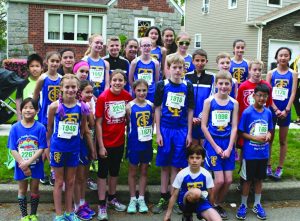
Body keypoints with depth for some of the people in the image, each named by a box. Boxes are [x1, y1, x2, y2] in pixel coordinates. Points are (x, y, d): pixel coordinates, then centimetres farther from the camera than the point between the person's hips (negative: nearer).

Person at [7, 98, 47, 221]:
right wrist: (23, 165, -15)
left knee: (34, 190, 13)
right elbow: (13, 149, -8)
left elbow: (41, 148, -12)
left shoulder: (40, 128, -11)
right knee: (22, 190, 13)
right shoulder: (15, 128, -8)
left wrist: (28, 162, -21)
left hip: (36, 166, -1)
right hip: (21, 166, 1)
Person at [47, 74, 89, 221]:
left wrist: (77, 138, 8)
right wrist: (48, 145, 6)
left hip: (74, 148, 3)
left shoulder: (82, 107, -6)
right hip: (58, 147, -2)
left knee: (71, 181, 14)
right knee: (59, 182, 9)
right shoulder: (55, 106, -12)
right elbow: (49, 128, 0)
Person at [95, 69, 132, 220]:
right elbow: (98, 123, -13)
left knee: (115, 171, 19)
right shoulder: (103, 97, -16)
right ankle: (102, 204, 16)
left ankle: (112, 198, 36)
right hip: (105, 142, -4)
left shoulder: (128, 96, -5)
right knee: (103, 172, 6)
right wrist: (101, 146, -14)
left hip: (120, 141, 4)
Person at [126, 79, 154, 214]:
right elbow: (128, 124, -5)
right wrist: (130, 139, -5)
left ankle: (141, 199, 24)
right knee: (133, 171, 10)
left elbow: (152, 122, 9)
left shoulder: (151, 105, -2)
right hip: (134, 143, -3)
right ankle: (133, 199, 22)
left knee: (144, 171, 12)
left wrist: (149, 134, 1)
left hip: (147, 142, 3)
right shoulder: (130, 106, -10)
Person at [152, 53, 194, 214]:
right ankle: (163, 198, 17)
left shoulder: (187, 86, 2)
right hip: (165, 129, -1)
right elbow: (157, 109, 0)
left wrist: (189, 134, 3)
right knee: (164, 166, 7)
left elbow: (190, 111, 6)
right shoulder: (162, 85, -2)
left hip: (181, 130, 1)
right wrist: (158, 133, -4)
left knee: (176, 166, 6)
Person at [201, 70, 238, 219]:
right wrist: (215, 146, -8)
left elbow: (234, 127, 0)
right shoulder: (209, 101, -6)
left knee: (228, 180, 2)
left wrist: (229, 148, -8)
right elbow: (203, 126, -6)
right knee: (220, 180, -7)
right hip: (213, 143, -3)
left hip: (228, 143, 3)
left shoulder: (234, 103, 2)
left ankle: (218, 204, 26)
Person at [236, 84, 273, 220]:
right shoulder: (247, 112, -12)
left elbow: (269, 130, 11)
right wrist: (255, 138, -20)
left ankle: (257, 205, 32)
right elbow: (241, 133, -9)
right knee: (248, 180, 8)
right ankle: (243, 205, 24)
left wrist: (268, 135, -11)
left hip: (263, 153, 4)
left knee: (259, 179, 16)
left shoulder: (268, 112, 0)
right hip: (249, 153, -4)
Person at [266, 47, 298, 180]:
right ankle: (268, 165, 18)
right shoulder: (271, 73, 1)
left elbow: (293, 93, -5)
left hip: (285, 111, 0)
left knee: (283, 140, 9)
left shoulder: (293, 74, 1)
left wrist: (286, 110, -15)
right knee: (269, 138, 7)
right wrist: (276, 109, -12)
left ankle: (280, 168, 17)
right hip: (271, 109, 0)